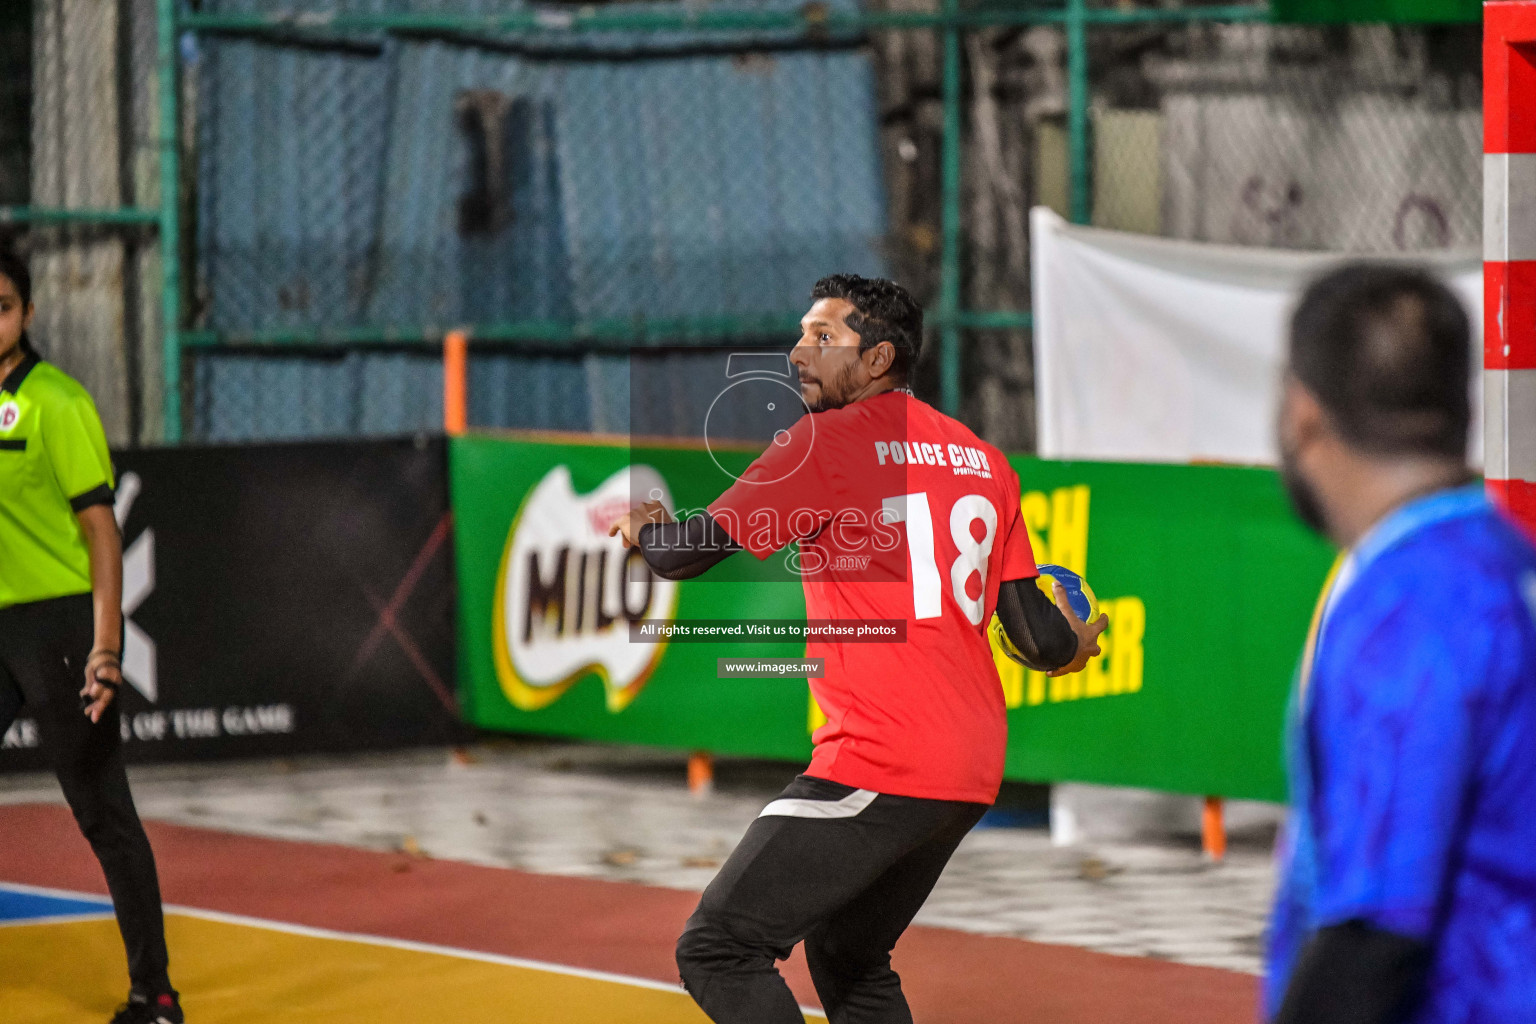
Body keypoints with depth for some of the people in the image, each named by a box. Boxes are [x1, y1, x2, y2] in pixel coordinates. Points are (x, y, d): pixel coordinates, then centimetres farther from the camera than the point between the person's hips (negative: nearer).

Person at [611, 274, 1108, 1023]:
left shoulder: (827, 442, -5)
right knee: (848, 960, 25)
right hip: (974, 773, 8)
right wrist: (1075, 646, 36)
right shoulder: (984, 461, 13)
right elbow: (1038, 637, 12)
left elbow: (688, 553, -7)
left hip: (881, 763, -8)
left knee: (718, 950, -8)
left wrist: (645, 525, 16)